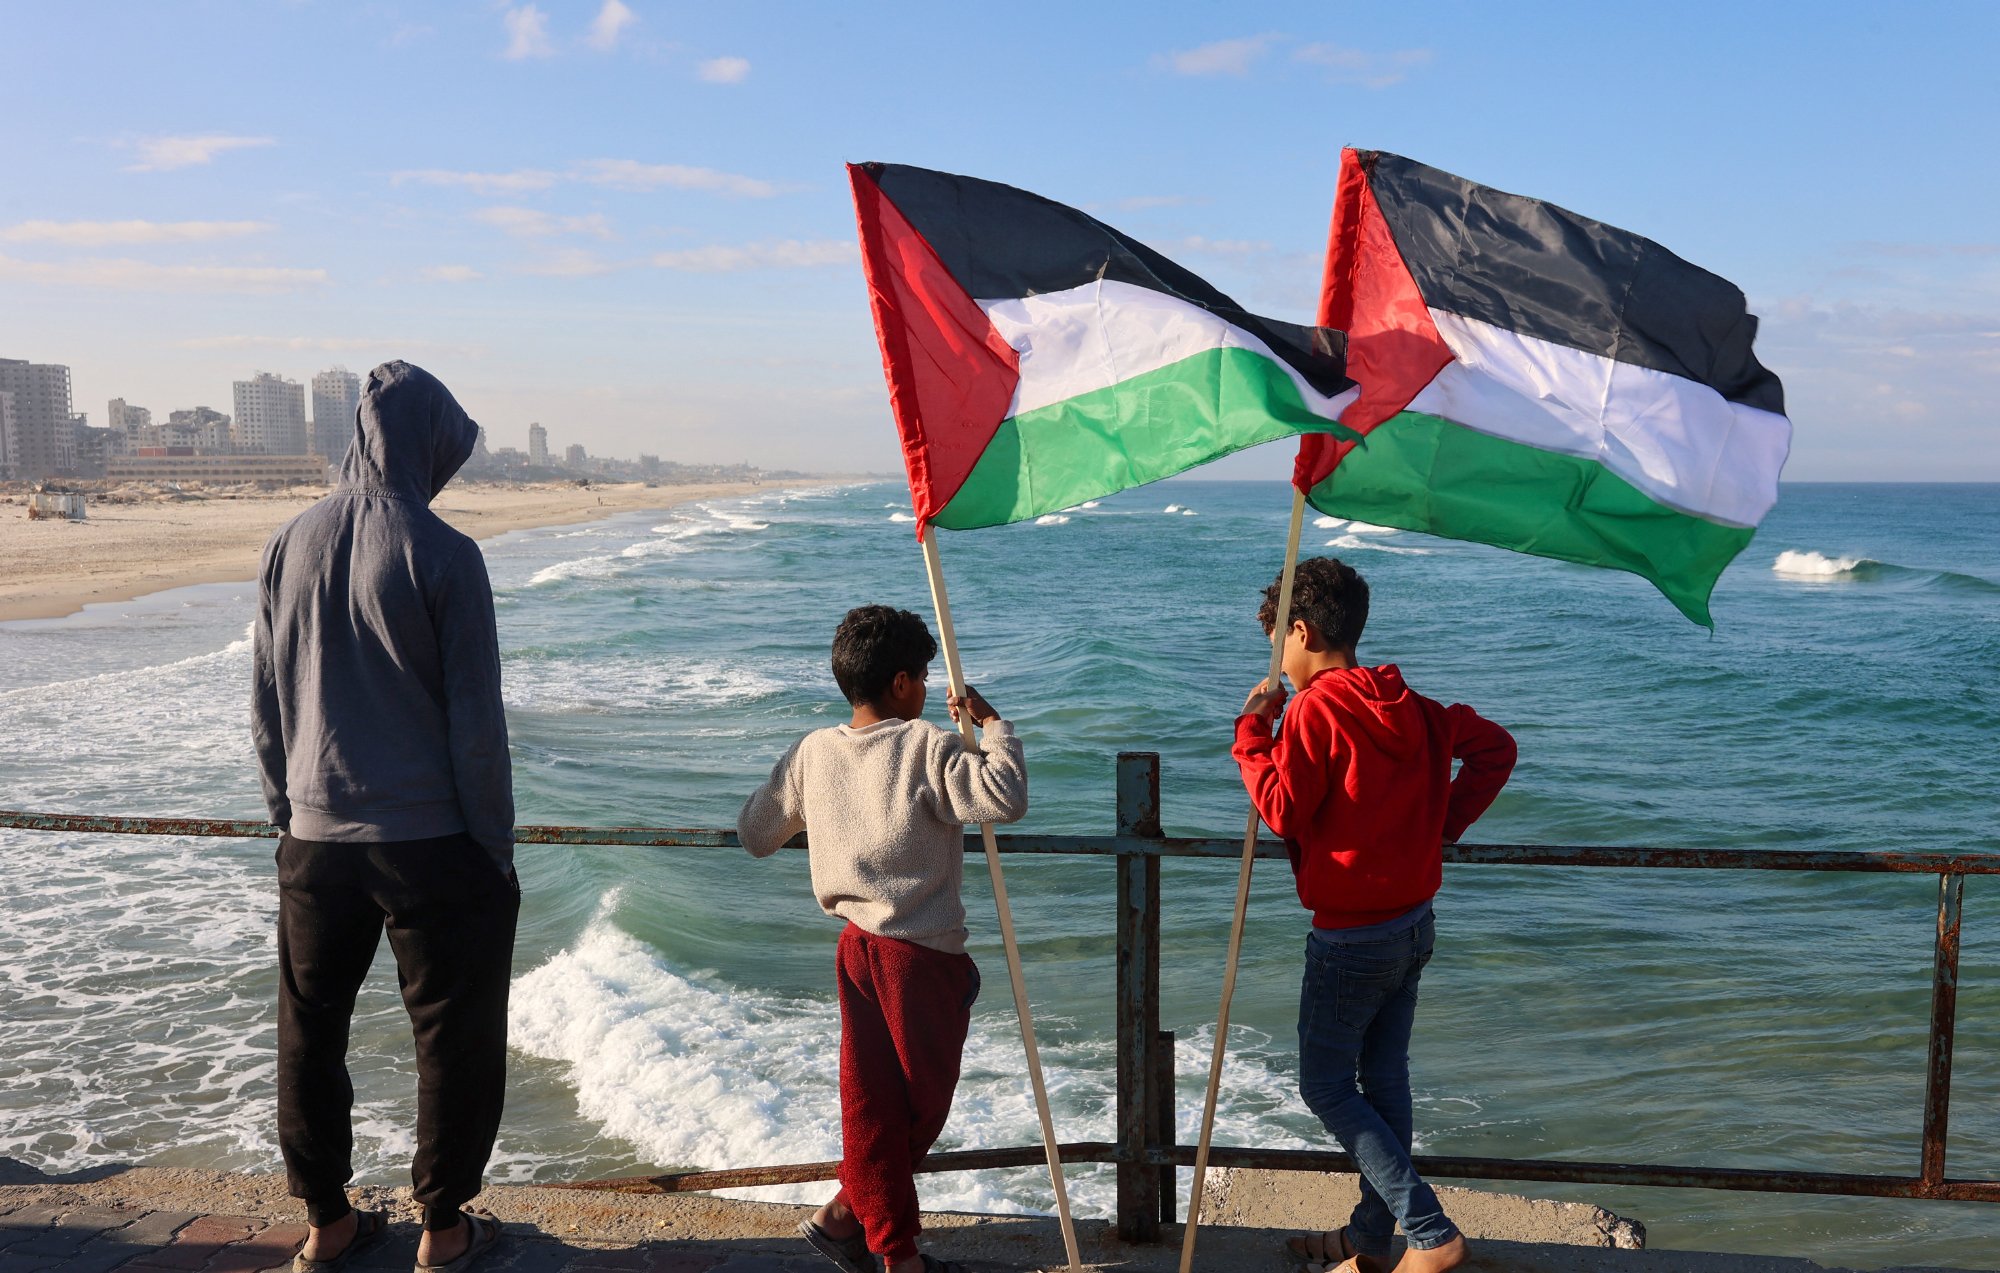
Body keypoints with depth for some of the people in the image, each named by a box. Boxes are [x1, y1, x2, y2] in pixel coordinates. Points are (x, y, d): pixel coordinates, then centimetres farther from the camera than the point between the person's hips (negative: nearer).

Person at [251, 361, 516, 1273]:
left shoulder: (290, 545, 2)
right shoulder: (442, 555, -13)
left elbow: (265, 708, 9)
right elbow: (475, 724, -11)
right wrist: (497, 850, -3)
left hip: (315, 838, 5)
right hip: (431, 838, -5)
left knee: (310, 1031, 17)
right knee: (454, 1037, 10)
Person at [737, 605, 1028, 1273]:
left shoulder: (811, 752, 4)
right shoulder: (927, 748, -14)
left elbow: (755, 833, 14)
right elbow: (1006, 796, -26)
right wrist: (992, 724, -13)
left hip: (857, 946, 6)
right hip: (924, 956, -6)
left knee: (874, 1101, 12)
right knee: (924, 1099, 13)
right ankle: (844, 1213, 21)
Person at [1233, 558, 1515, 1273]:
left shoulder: (1316, 709, -18)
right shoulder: (1410, 706, 5)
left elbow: (1282, 810, -19)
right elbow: (1495, 747, 12)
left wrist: (1252, 731, -8)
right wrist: (1441, 824, 10)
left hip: (1351, 938, -8)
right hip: (1414, 924, 8)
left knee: (1326, 1088, 6)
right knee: (1384, 1081, 16)